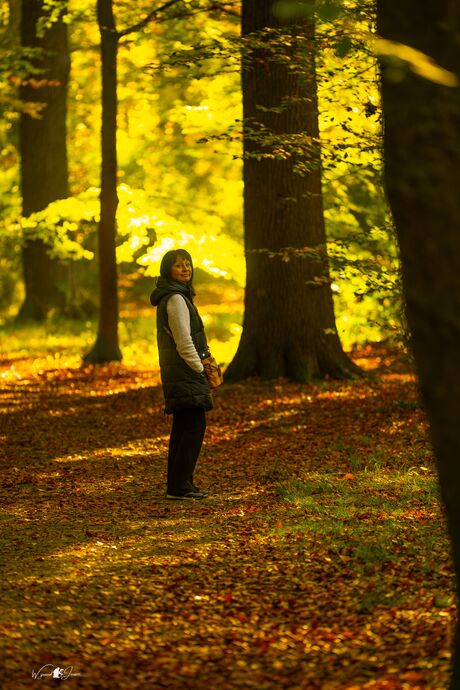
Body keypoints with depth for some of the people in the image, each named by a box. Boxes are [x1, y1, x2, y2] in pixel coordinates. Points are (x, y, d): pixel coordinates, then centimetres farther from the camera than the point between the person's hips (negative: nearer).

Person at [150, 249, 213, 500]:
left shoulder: (168, 297, 16)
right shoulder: (176, 299, -16)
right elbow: (184, 341, -19)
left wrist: (200, 364, 18)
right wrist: (199, 368, -9)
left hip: (175, 371, 10)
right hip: (184, 371, -10)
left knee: (182, 427, 14)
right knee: (195, 425, -10)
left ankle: (177, 482, 19)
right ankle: (180, 486, -12)